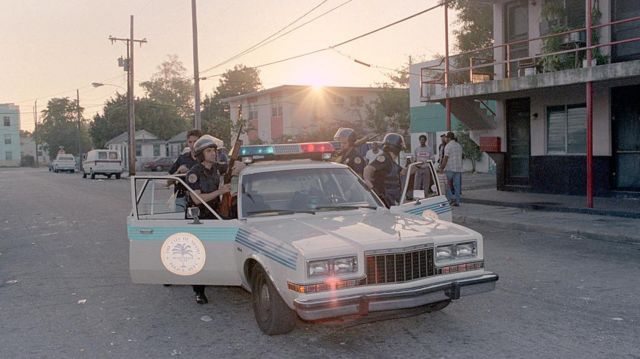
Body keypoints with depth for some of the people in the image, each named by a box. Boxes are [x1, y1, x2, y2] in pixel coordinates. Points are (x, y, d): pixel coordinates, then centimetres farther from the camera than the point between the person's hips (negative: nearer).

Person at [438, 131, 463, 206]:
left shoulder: (448, 146, -10)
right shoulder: (459, 146, 14)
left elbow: (445, 158, -15)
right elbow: (460, 157, 17)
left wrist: (441, 168, -10)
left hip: (450, 168, -7)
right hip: (458, 168, 7)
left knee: (448, 185, 3)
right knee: (457, 185, 5)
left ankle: (451, 198, -6)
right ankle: (457, 201, 6)